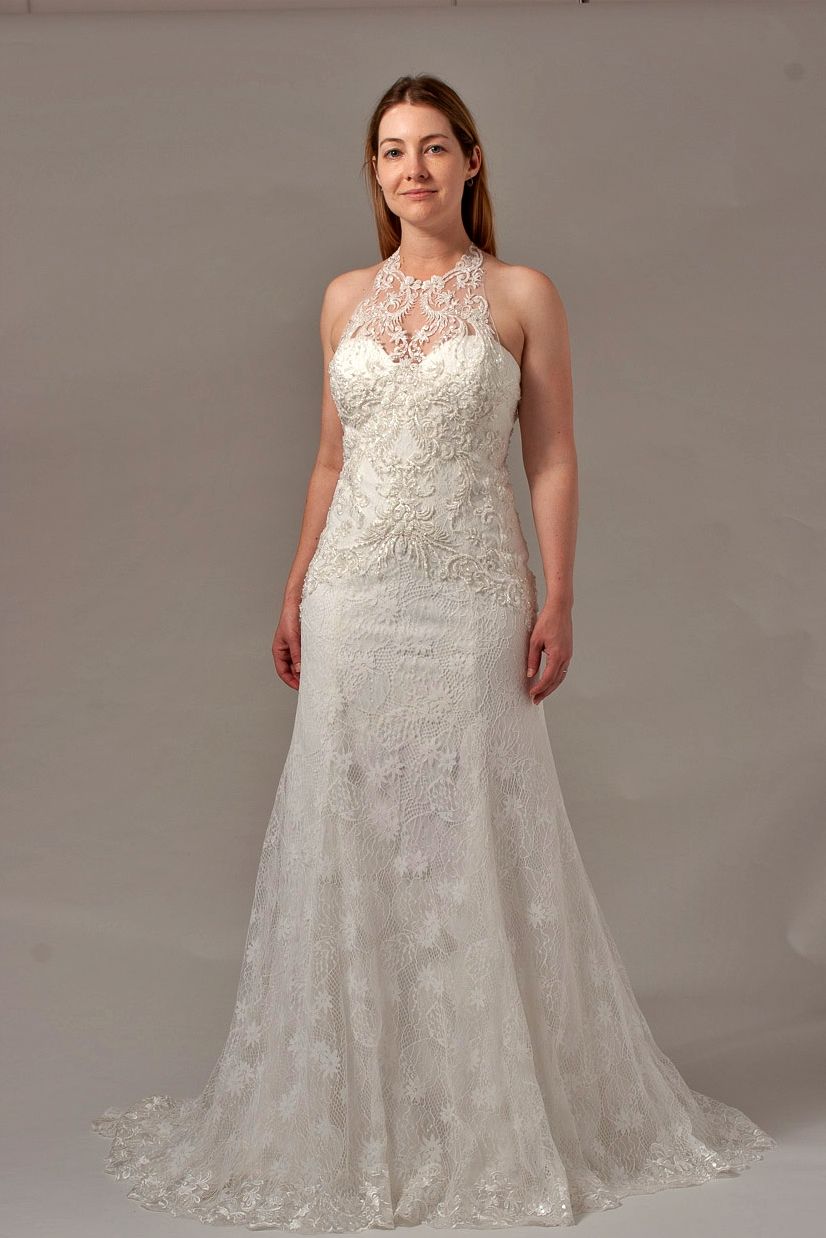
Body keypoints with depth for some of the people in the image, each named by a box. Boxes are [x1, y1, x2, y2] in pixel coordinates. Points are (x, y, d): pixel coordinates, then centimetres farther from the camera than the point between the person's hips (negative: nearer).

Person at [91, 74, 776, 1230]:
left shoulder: (524, 296, 0)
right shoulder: (345, 298, 10)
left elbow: (553, 459, -1)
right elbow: (332, 461, 14)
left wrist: (558, 600, -9)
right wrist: (296, 593, 11)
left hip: (472, 599, -3)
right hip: (355, 600, 3)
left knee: (475, 835, 2)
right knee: (348, 831, 7)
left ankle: (492, 1113, 19)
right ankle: (356, 1109, 23)